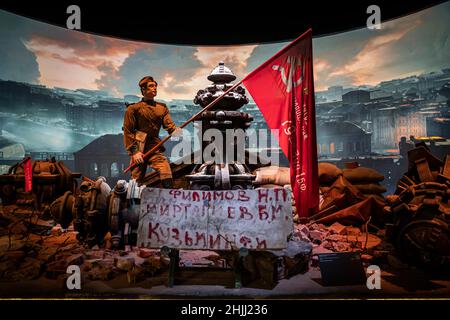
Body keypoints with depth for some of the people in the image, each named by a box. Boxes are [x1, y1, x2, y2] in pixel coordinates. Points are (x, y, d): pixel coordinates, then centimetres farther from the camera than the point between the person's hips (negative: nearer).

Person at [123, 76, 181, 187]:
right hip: (139, 150, -2)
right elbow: (127, 131, -2)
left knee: (167, 178, -16)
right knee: (137, 183, 2)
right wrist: (133, 152, -12)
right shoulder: (134, 108, 2)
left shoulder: (162, 108, 14)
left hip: (156, 149, 3)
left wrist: (175, 130, -23)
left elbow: (169, 124, 2)